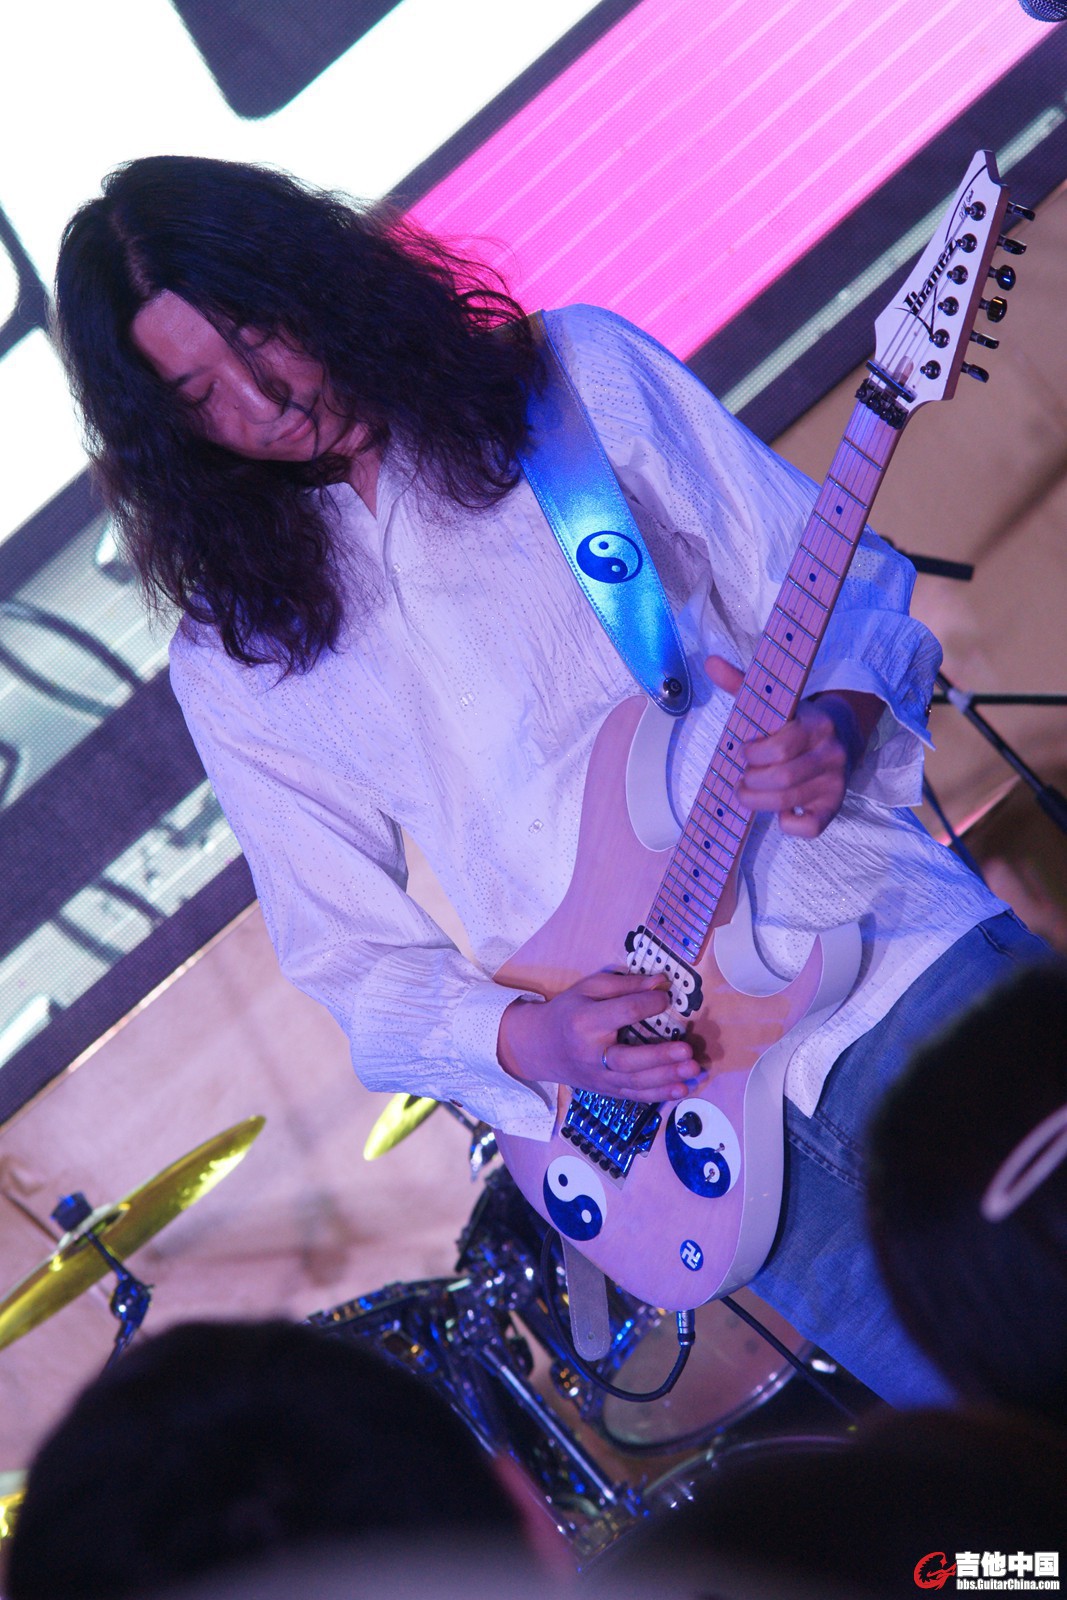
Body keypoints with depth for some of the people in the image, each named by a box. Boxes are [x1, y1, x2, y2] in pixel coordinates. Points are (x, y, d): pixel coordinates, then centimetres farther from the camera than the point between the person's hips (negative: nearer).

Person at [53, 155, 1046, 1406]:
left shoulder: (580, 375, 4)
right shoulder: (239, 664, 5)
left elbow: (849, 588, 5)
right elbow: (355, 963, 7)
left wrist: (837, 724, -16)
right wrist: (534, 1042, -12)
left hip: (856, 919, 1)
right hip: (656, 1085, 0)